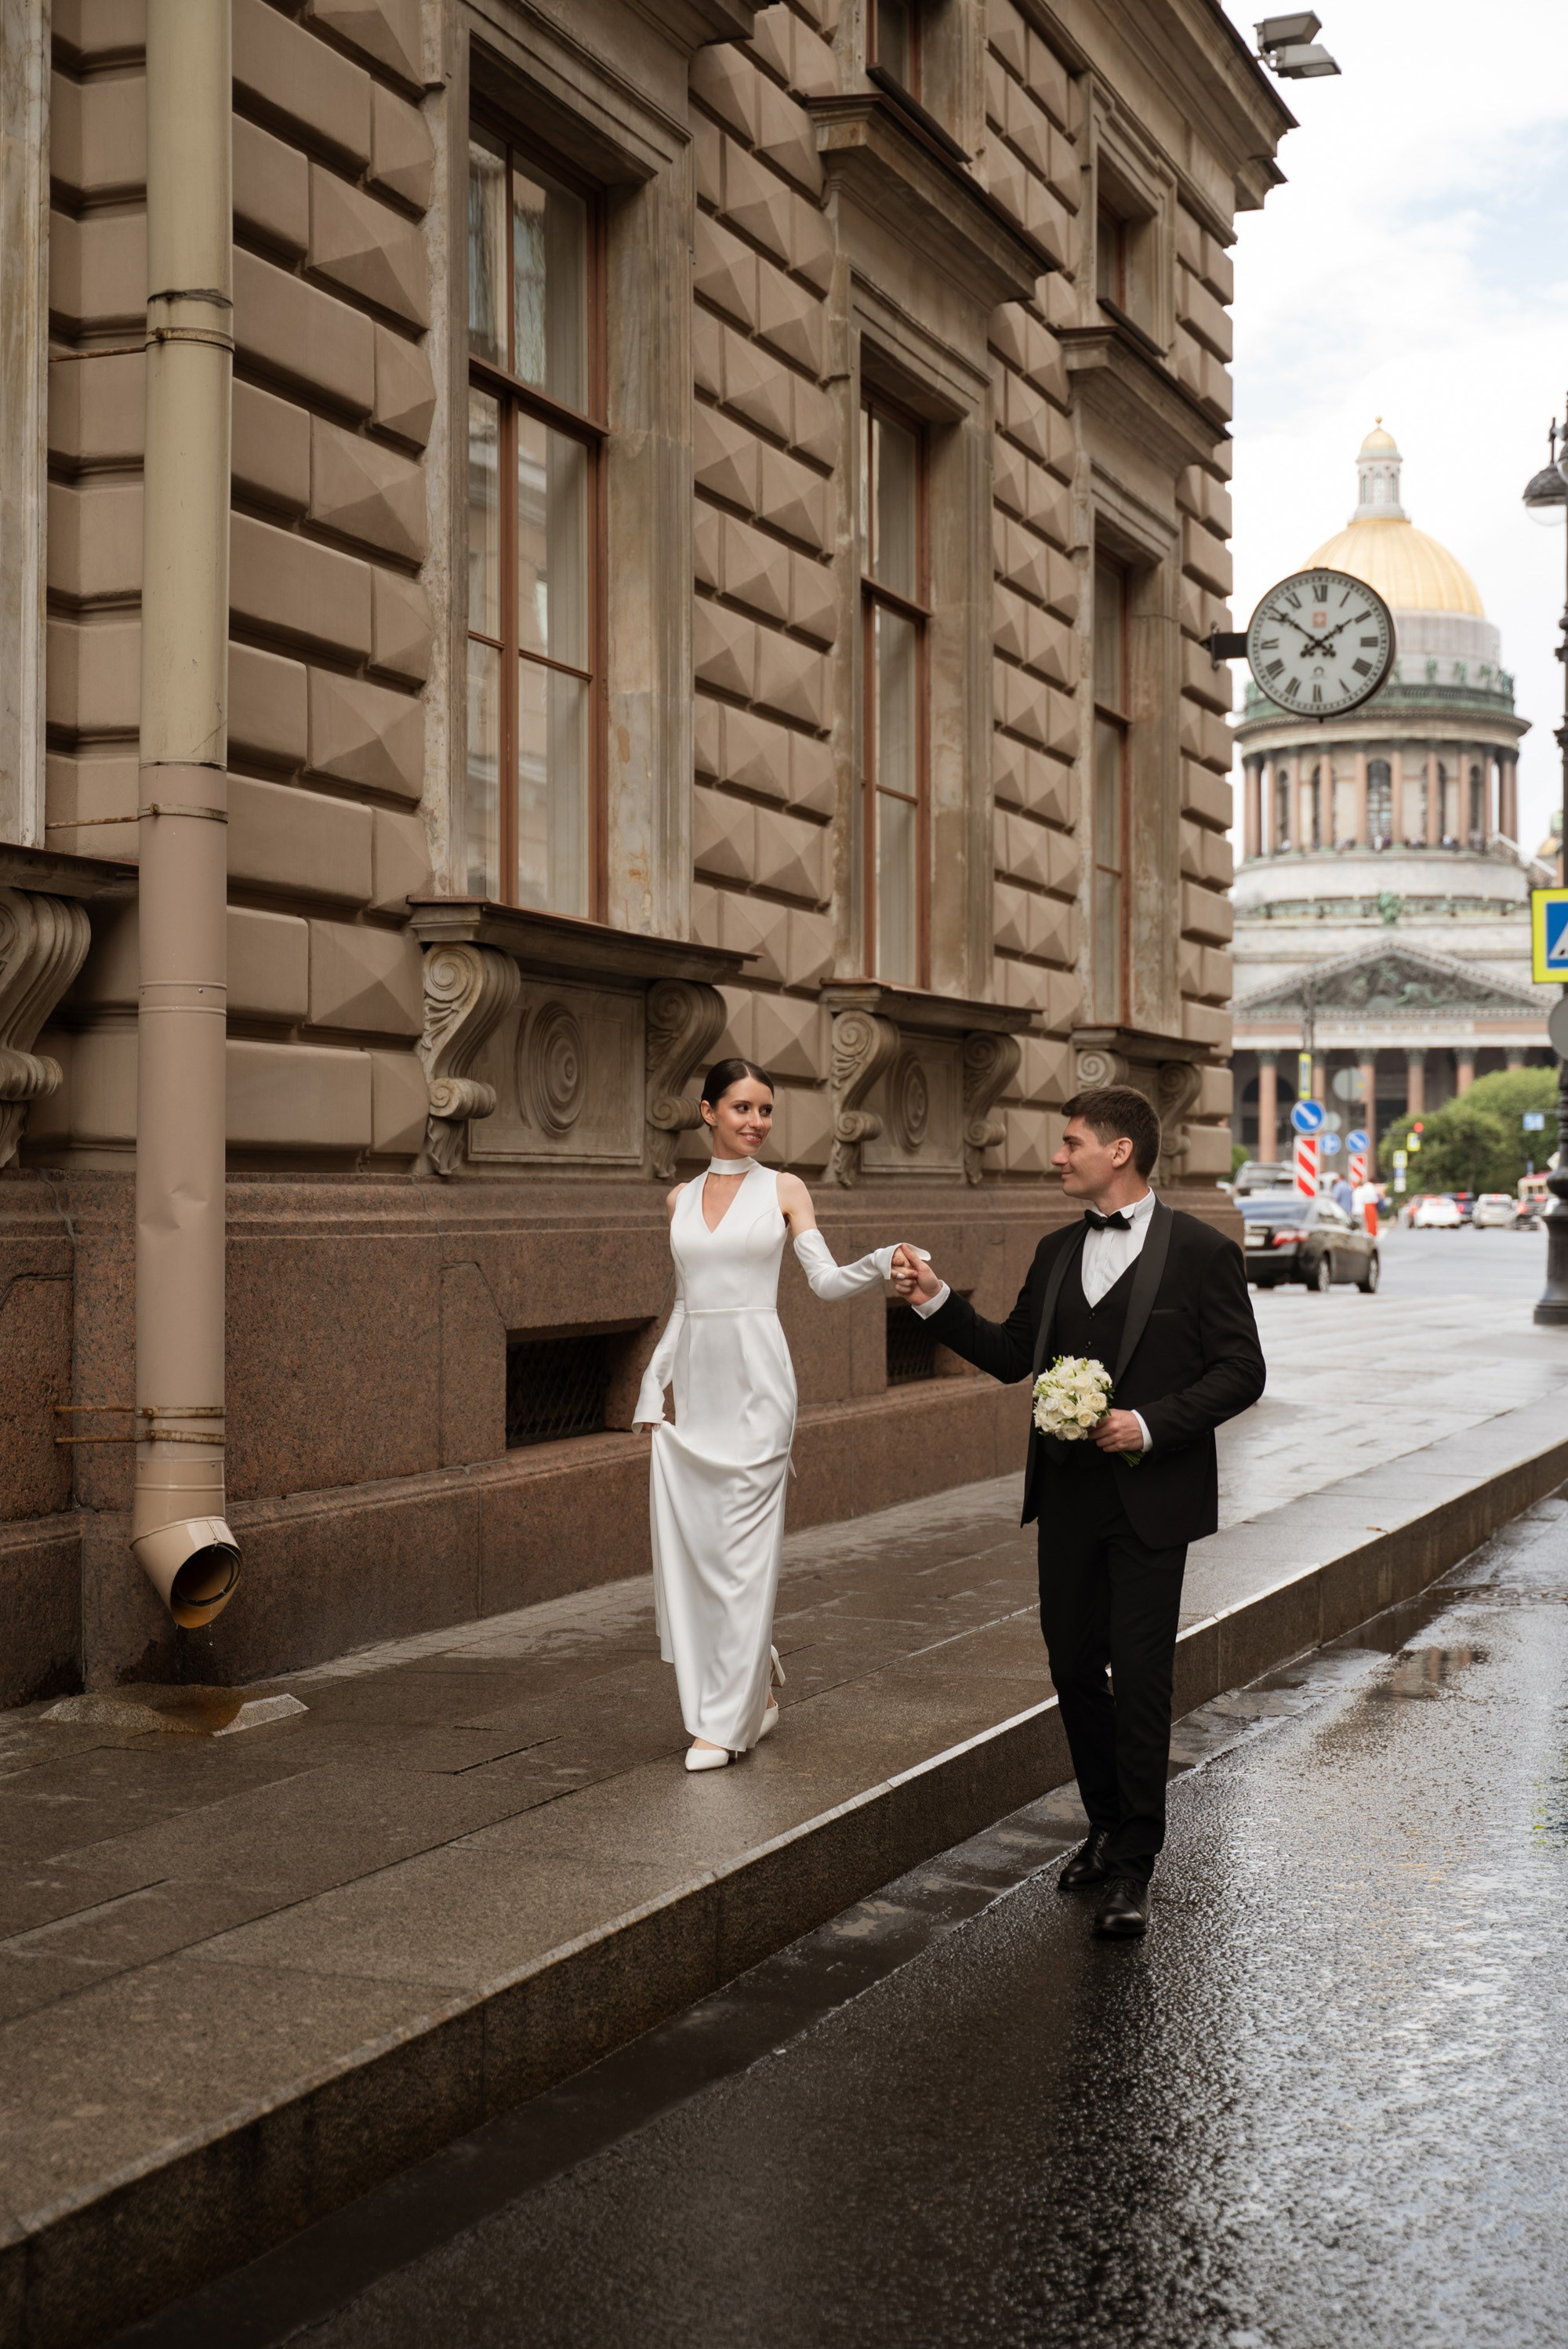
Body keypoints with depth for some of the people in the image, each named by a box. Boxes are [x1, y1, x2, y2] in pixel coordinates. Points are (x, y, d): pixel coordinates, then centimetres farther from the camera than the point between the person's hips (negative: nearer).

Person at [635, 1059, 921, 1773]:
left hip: (754, 1379, -4)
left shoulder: (783, 1190, 3)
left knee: (742, 1547, -5)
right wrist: (651, 1390, 13)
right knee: (686, 1542, 2)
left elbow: (826, 1279, -5)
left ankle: (726, 1720, 3)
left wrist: (882, 1264, -23)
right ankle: (754, 1689, 22)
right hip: (693, 1380, 4)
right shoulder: (681, 1198, 12)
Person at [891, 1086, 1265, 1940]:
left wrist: (1152, 1423, -17)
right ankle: (1107, 1826, 29)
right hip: (1068, 1495, 6)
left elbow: (1240, 1371, -7)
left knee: (1140, 1678, -4)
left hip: (1150, 1499, -6)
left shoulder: (1200, 1251, -6)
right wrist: (937, 1301, 3)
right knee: (1073, 1666, 11)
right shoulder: (1057, 1252, 11)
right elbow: (1013, 1355, 15)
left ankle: (1133, 1867, 4)